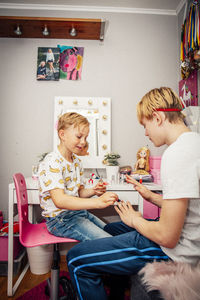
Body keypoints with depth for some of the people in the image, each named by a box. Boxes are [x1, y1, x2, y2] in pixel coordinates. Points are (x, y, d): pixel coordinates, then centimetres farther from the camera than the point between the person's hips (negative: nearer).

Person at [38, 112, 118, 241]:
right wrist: (98, 202, -39)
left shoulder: (76, 161, 8)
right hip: (60, 219, -8)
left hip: (79, 211, 9)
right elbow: (59, 200, -32)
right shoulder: (52, 162, -20)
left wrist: (93, 191, -8)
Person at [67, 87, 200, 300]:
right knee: (110, 229, 28)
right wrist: (152, 197, 9)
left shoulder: (177, 154, -28)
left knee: (76, 259, -6)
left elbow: (168, 237, -27)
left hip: (174, 251, -10)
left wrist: (134, 220, -9)